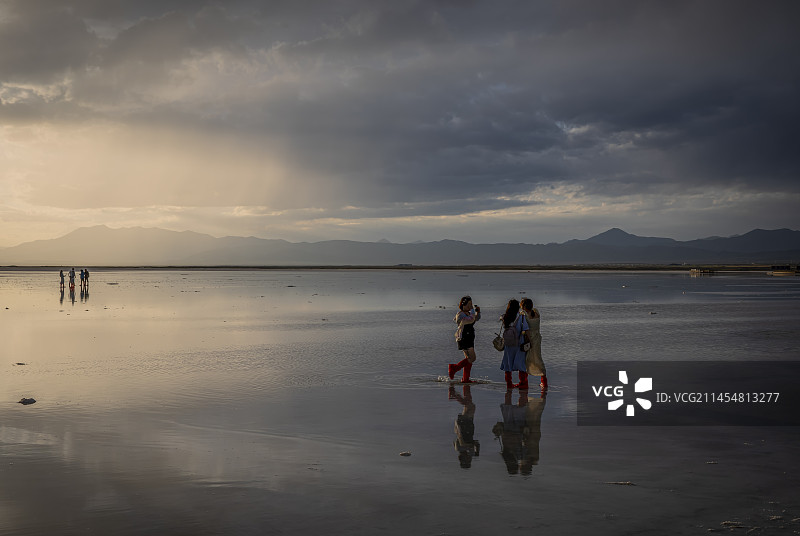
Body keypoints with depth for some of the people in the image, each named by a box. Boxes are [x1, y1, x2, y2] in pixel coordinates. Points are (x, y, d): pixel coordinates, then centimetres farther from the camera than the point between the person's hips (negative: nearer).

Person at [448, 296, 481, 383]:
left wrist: (478, 312, 9)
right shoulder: (460, 314, -14)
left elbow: (476, 318, 29)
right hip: (463, 339, -10)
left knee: (468, 358, 9)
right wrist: (473, 310, -13)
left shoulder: (468, 313, 15)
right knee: (472, 358, -14)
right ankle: (454, 368, -5)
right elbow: (471, 320, -29)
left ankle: (465, 379, 12)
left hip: (469, 339, 10)